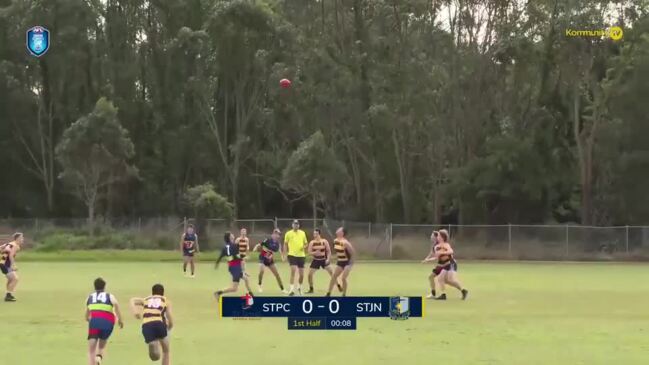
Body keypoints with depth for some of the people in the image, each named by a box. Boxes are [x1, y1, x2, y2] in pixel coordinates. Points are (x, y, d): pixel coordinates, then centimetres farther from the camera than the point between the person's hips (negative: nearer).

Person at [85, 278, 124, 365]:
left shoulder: (90, 297, 24)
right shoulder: (109, 296, 18)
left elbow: (86, 317, 30)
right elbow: (116, 303, -4)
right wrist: (120, 319, 0)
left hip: (95, 320, 0)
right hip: (108, 322, 0)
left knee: (91, 350, 3)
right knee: (102, 346, 21)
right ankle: (99, 357, -9)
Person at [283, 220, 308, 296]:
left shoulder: (302, 233, 9)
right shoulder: (288, 234, 2)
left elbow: (305, 243, 16)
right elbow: (285, 244, 7)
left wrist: (304, 246, -7)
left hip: (301, 255, 3)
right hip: (292, 255, -3)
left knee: (301, 274, 6)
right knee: (293, 271, -17)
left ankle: (299, 287, 32)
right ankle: (292, 289, -14)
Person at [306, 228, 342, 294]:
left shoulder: (324, 241, -9)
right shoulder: (312, 243, -6)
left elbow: (329, 251, -4)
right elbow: (309, 252, -5)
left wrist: (328, 259, -16)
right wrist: (314, 253, -26)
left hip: (324, 260, -2)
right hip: (316, 260, 2)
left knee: (331, 272, -8)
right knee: (310, 274, -5)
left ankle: (338, 286, 4)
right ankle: (311, 289, 11)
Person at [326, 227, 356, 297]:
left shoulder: (345, 243, -24)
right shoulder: (335, 241, 1)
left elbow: (353, 253, -21)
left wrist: (351, 263, -20)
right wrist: (337, 260, 16)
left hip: (347, 262, -8)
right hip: (340, 262, 8)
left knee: (343, 278, -12)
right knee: (333, 276, 3)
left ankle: (344, 295, 1)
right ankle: (328, 293, 9)